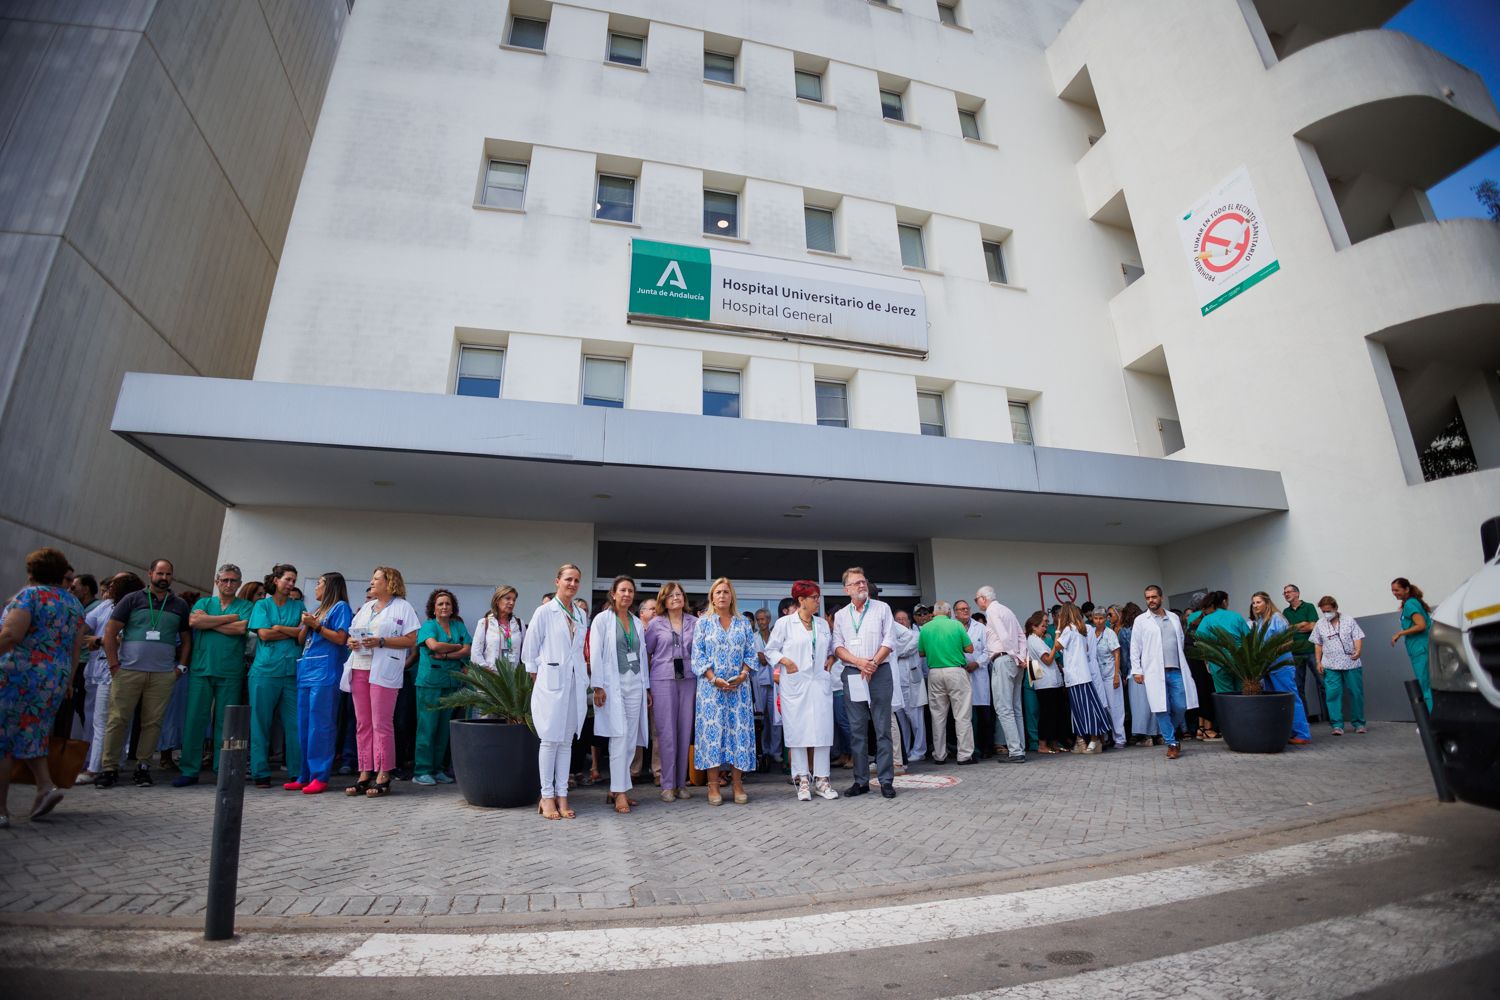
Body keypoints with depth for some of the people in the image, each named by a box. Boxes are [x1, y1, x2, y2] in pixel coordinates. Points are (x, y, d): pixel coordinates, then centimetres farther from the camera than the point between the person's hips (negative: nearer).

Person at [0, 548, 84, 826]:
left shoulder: (30, 595, -7)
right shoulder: (74, 602, 12)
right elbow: (76, 646, 13)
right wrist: (68, 680, 18)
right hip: (55, 680, 6)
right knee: (28, 735, 17)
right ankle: (46, 785, 2)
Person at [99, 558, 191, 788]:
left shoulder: (180, 605, 13)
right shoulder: (132, 599, 6)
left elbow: (186, 639, 17)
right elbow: (110, 632, 3)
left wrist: (181, 667, 7)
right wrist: (114, 664, -4)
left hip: (163, 675, 2)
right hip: (128, 671, -1)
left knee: (153, 722, 3)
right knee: (118, 720, -1)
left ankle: (143, 766, 13)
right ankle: (109, 768, 9)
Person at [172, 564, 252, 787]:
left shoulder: (245, 607, 7)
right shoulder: (203, 602, 13)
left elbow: (241, 628, -11)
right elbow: (193, 621, -7)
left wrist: (208, 622, -4)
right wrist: (230, 618, -8)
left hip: (231, 674, -1)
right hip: (200, 669, 1)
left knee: (225, 722, 3)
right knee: (194, 720, 2)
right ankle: (189, 771, 11)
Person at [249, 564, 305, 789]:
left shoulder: (298, 606, 13)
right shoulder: (262, 604, 8)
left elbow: (303, 637, 2)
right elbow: (264, 634, -5)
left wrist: (279, 628, -8)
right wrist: (293, 632, -3)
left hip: (292, 672, 1)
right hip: (265, 671, -1)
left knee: (294, 724, 1)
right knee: (261, 723, 3)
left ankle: (296, 774, 6)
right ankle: (261, 774, 13)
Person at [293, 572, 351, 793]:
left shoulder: (340, 607, 0)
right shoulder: (317, 610, 22)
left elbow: (341, 638, -9)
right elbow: (302, 640, 21)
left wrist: (316, 625, -10)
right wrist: (306, 625, 3)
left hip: (325, 673, -8)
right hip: (306, 671, 8)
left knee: (320, 725, -8)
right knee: (303, 726, 9)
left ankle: (320, 776, -5)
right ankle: (305, 775, 16)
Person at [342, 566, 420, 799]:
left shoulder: (403, 607, 1)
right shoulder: (366, 607, 22)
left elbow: (411, 641, -7)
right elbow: (353, 633, 23)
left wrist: (381, 642, -16)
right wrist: (351, 642, 0)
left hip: (384, 671, -6)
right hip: (359, 668, 7)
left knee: (382, 723, -5)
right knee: (362, 723, 7)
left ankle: (383, 776, 0)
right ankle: (365, 773, 13)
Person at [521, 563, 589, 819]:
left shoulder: (581, 615, 13)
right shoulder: (544, 611, -3)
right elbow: (529, 649, 1)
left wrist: (584, 673, 12)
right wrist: (537, 674, 4)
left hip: (575, 683, 5)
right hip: (552, 682, -5)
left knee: (567, 741, 8)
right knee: (550, 740, -1)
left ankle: (562, 795, 14)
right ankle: (547, 797, 8)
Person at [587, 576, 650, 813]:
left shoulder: (637, 623, 14)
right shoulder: (602, 619, -1)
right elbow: (595, 655, -6)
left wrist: (646, 686, 13)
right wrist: (598, 686, -12)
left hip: (635, 684, 5)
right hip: (612, 684, -5)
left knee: (631, 740, 5)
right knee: (620, 737, -11)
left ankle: (615, 789, 16)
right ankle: (620, 792, -4)